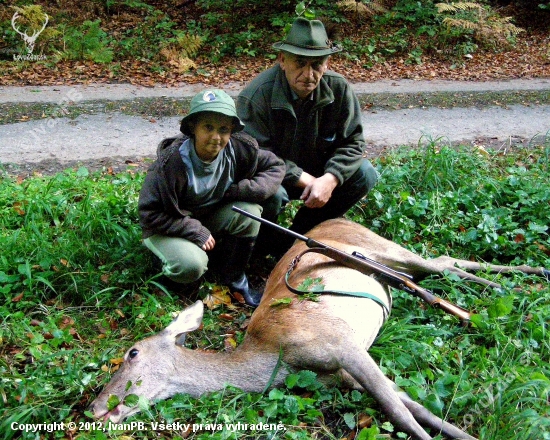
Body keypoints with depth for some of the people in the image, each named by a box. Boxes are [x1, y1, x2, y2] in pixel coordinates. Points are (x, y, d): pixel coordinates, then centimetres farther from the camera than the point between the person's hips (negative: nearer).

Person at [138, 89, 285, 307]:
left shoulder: (240, 149, -17)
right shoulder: (172, 162, -29)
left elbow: (276, 166, -2)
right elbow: (149, 214, -22)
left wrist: (244, 189, -20)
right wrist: (196, 232, -24)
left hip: (211, 217, 5)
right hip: (168, 226, -5)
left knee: (249, 211, -23)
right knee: (191, 266, -33)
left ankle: (234, 277, -3)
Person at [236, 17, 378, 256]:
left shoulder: (339, 89, -12)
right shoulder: (256, 95, -24)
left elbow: (352, 142, -8)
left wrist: (329, 179, -25)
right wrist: (304, 180, -27)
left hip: (317, 173, 5)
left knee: (365, 174, -14)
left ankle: (300, 234, 0)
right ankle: (265, 242, 0)